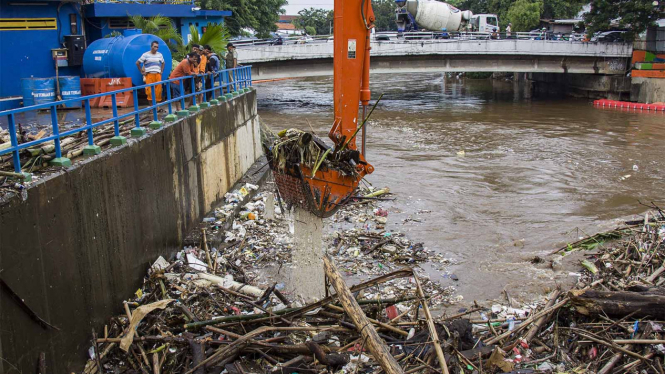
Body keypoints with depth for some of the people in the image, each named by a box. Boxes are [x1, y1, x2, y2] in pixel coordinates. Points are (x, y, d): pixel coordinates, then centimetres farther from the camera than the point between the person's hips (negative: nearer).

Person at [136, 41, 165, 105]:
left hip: (158, 75, 3)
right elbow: (137, 63, 3)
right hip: (149, 75, -3)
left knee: (158, 90, -2)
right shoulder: (145, 55, 1)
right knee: (150, 90, -8)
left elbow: (163, 63, 27)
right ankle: (151, 106, -3)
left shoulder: (160, 55, 13)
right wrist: (142, 72, 1)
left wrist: (161, 71, 14)